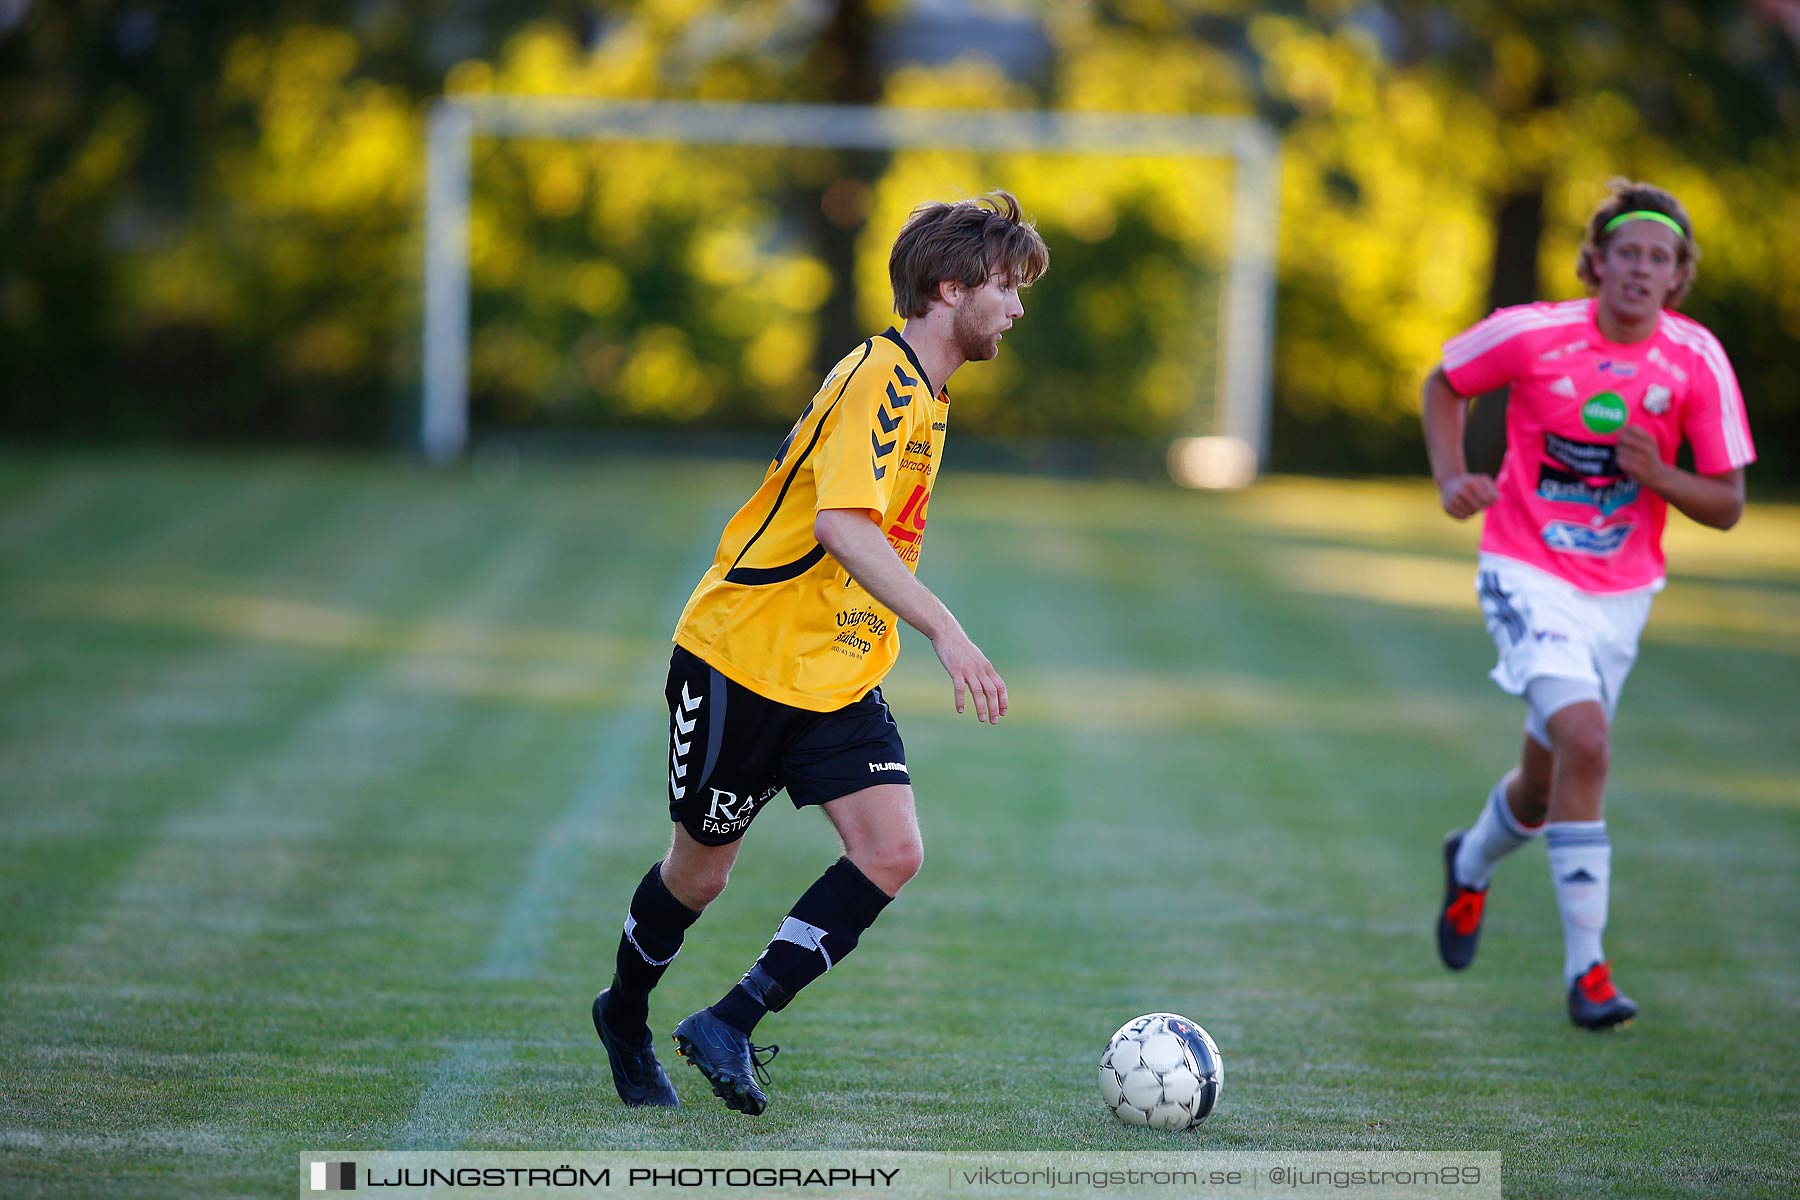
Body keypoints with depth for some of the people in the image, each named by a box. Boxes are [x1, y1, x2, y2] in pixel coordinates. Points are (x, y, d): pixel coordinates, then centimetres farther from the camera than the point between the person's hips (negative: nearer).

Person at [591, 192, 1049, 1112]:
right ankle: (624, 1019, 35)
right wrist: (945, 632, -38)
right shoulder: (879, 379, -19)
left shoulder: (921, 389, 11)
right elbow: (841, 526, -33)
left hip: (840, 682, 8)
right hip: (741, 659, -8)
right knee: (701, 870, 8)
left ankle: (730, 1025, -5)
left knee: (892, 853, -12)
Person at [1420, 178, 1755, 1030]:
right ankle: (1586, 967, -19)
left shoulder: (1696, 360, -8)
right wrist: (1451, 480, -7)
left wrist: (1657, 474, -22)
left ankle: (1472, 863, 49)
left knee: (1544, 783, 13)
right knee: (1585, 742, -24)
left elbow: (1727, 505, -3)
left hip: (1621, 591, 4)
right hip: (1528, 574, -3)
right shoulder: (1533, 334, -13)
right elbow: (1444, 384, 7)